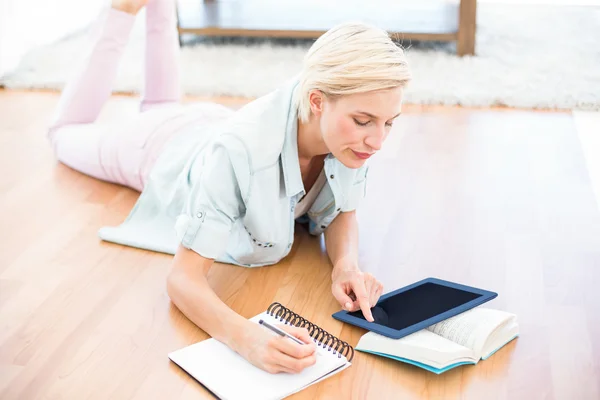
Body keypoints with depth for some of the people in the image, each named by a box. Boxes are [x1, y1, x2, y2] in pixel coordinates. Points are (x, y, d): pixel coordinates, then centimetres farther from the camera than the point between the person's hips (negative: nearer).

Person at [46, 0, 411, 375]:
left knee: (161, 106, 40)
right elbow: (182, 277, -49)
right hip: (163, 148, -4)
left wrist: (346, 265, -42)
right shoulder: (239, 150, -51)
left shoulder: (355, 132, -36)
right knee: (68, 131, 30)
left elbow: (342, 214, -20)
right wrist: (245, 337, -68)